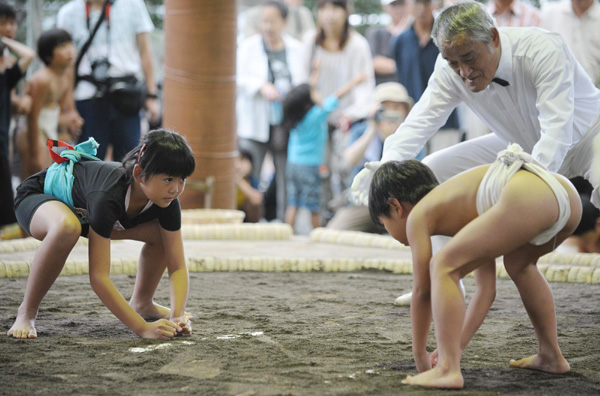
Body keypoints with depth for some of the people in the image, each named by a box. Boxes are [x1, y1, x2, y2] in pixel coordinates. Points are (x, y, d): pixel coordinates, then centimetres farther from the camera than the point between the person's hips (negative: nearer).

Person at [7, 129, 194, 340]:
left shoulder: (167, 200, -25)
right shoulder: (108, 195, -43)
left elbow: (177, 267, -19)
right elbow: (98, 277, -43)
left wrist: (178, 316, -37)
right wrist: (142, 328, -47)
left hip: (83, 210, 7)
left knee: (164, 233, -9)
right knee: (67, 228, -42)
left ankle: (141, 303, 14)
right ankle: (26, 313, -23)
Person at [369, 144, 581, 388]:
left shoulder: (418, 215, 17)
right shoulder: (462, 212, 38)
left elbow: (422, 290, 16)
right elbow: (486, 288, 38)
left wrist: (419, 354, 27)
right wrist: (458, 346, 38)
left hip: (527, 200, -9)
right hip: (570, 196, 9)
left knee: (442, 266, 1)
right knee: (518, 263, 36)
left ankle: (448, 369, -11)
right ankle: (551, 357, 35)